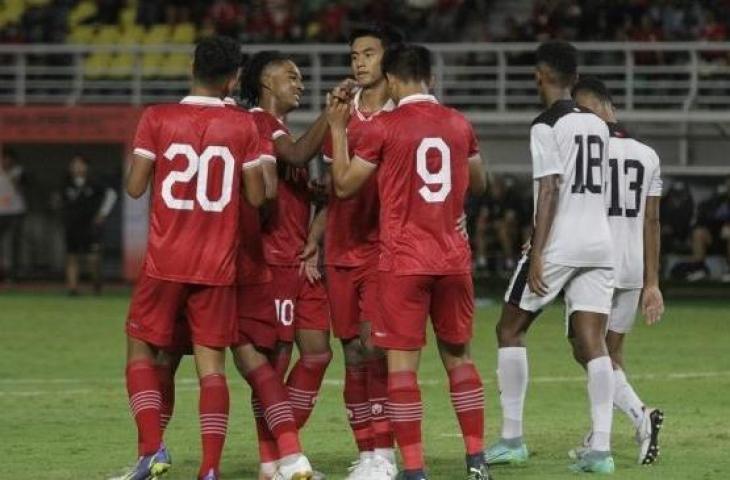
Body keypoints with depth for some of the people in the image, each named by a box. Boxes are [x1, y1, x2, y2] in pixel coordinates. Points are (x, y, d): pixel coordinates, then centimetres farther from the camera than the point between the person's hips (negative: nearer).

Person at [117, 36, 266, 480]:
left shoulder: (157, 120, -5)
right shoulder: (243, 127, -2)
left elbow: (135, 187, -5)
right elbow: (256, 197, 1)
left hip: (165, 261, -1)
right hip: (218, 265, 1)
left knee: (141, 349, 14)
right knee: (212, 363, 3)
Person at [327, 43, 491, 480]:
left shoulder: (383, 128, -7)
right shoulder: (459, 124, 7)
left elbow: (344, 185, 1)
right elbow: (478, 184, 21)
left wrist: (338, 131, 10)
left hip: (403, 261, -4)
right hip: (454, 259, 4)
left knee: (402, 362, -2)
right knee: (458, 356, 16)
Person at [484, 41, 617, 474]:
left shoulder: (546, 127, -9)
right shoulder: (598, 125, 14)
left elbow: (549, 192, -15)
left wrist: (537, 254, -17)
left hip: (559, 244, -6)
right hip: (600, 243, 6)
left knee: (510, 330, 9)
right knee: (592, 343, 2)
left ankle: (512, 438, 7)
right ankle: (601, 448, -9)